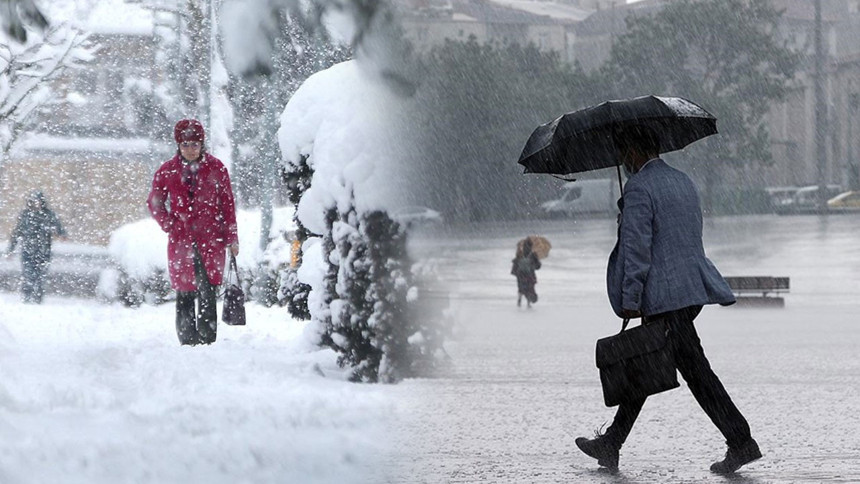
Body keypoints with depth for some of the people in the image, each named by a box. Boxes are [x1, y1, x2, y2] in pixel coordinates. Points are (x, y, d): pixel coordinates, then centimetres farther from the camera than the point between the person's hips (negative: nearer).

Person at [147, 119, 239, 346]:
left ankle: (207, 340, -8)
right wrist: (169, 225, 1)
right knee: (185, 293, 3)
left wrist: (232, 238, 4)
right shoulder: (167, 171, 5)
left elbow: (228, 203, 6)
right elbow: (155, 203, 16)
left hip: (211, 239, -1)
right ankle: (187, 341, 11)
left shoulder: (216, 168, 3)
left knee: (207, 292, -9)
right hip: (181, 240, 1)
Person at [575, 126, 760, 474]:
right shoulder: (684, 182, 17)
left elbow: (637, 248, -17)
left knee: (695, 370, -8)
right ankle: (611, 445, 20)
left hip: (665, 296, -10)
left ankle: (741, 442, -10)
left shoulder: (639, 188, -12)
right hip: (693, 288, 10)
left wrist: (629, 299, -14)